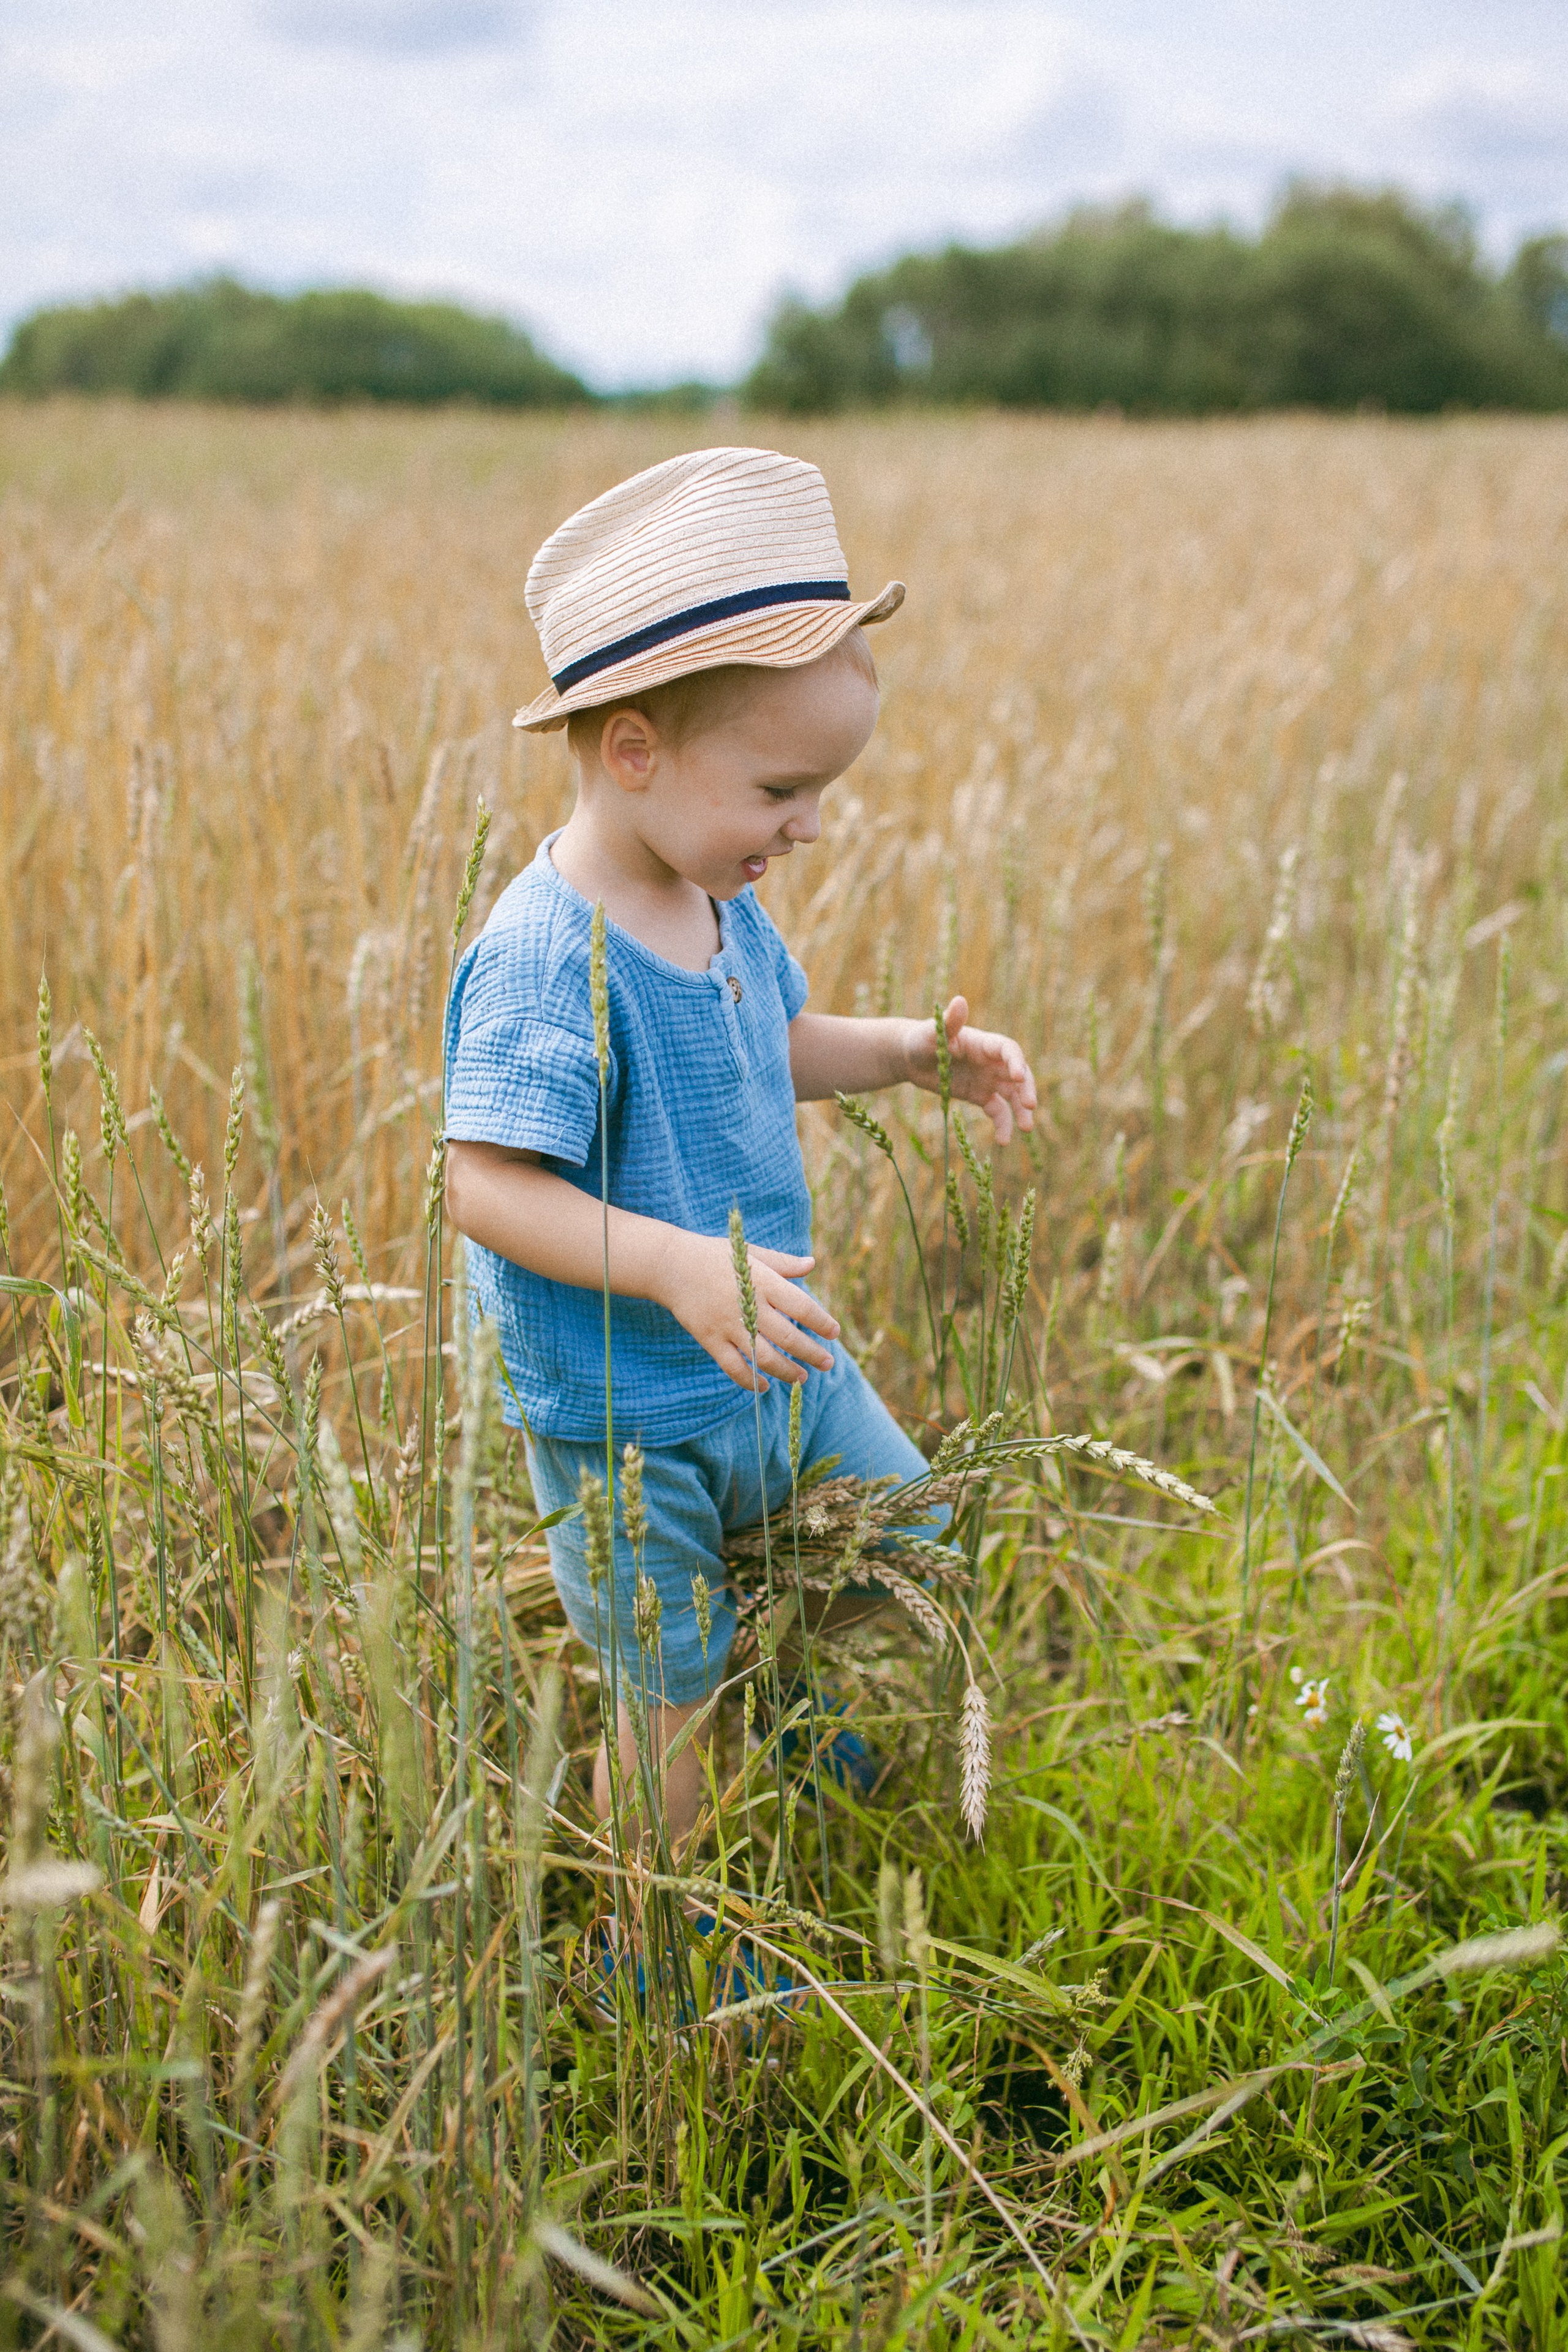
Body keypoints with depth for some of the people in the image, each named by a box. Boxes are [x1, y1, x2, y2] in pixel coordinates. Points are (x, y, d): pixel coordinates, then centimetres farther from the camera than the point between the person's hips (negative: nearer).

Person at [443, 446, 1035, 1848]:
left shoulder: (724, 907, -1)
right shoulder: (545, 957, -28)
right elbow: (488, 1186, -30)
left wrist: (916, 1052, 0)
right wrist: (678, 1265, -40)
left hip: (775, 1361, 8)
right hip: (623, 1408, -8)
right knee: (677, 1693, 8)